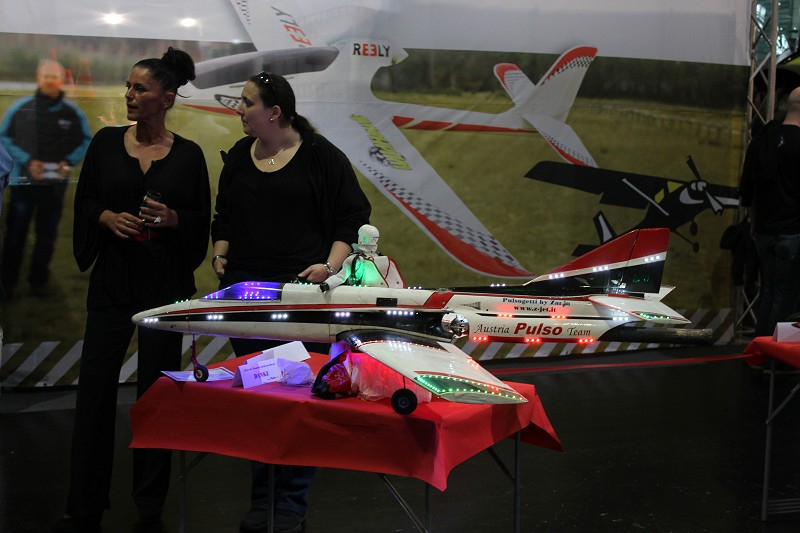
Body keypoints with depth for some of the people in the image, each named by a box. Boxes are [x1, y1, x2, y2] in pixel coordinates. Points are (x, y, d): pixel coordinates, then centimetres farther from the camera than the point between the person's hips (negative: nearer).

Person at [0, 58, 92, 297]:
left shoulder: (73, 112, -3)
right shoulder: (20, 108, -6)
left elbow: (86, 141, 9)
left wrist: (69, 162, -8)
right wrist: (26, 161, -10)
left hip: (56, 184, 1)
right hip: (23, 181, -1)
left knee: (47, 236, 11)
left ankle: (39, 280, 25)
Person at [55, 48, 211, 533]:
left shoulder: (189, 154, 0)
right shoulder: (107, 142, 4)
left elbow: (203, 219, 4)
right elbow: (84, 202, 7)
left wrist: (172, 218, -15)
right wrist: (108, 217, -13)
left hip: (166, 283, -1)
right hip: (113, 278, 1)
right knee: (95, 389, 0)